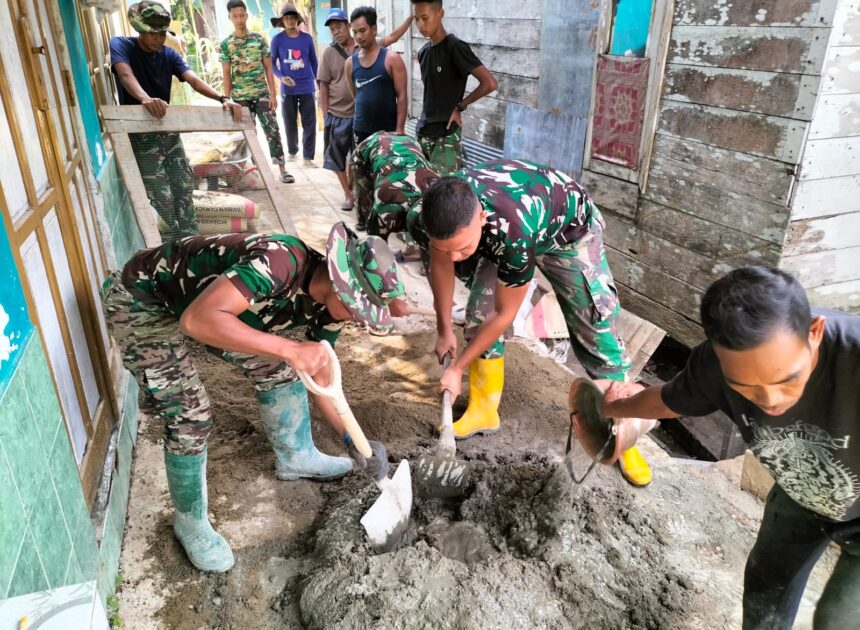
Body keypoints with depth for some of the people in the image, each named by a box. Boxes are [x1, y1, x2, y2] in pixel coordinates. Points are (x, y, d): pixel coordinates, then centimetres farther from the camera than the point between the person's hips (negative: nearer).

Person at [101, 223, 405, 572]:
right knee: (189, 414, -11)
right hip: (140, 300, -7)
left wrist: (350, 437, -2)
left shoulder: (329, 303, -11)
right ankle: (190, 521, 14)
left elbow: (320, 374, 3)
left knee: (273, 365, 9)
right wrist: (290, 349, -48)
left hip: (204, 291, 7)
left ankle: (295, 455, 33)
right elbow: (197, 319, -46)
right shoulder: (279, 261, -37)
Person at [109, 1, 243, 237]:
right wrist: (145, 99, -50)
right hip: (140, 135, -5)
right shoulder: (120, 45, -8)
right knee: (162, 197, -9)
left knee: (184, 187, 7)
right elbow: (126, 75, -28)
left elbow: (194, 81, -10)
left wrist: (223, 98, -28)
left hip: (168, 131, 5)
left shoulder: (169, 55, 5)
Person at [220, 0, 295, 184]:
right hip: (240, 97, 0)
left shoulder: (259, 39, 4)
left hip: (262, 94, 0)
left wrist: (273, 94, -3)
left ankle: (282, 169, 1)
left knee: (272, 130, -3)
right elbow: (226, 74, 3)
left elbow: (268, 68, 4)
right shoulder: (226, 44, 3)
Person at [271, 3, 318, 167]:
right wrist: (281, 77, -15)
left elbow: (314, 62, 10)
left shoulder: (307, 38, 3)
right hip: (288, 89, 0)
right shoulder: (277, 39, -2)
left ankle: (308, 157, 3)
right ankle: (292, 151, 29)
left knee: (310, 124, -3)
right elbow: (272, 62, 3)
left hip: (307, 88, 1)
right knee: (290, 123, 10)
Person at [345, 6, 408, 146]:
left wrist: (399, 129, -16)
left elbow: (401, 96, -9)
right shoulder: (350, 63, 7)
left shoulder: (392, 59, -6)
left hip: (388, 130, -4)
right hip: (360, 130, 4)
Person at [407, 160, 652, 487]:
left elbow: (504, 314, -29)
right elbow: (441, 266, -7)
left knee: (597, 333, -6)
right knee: (478, 317, -3)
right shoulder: (427, 218, -31)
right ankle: (483, 413, 16)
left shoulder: (514, 231, -46)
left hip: (567, 229, -4)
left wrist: (457, 368, -17)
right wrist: (444, 330, 6)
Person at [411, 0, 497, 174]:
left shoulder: (455, 47, -11)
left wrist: (459, 107, -9)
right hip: (423, 132, 7)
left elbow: (490, 83, -17)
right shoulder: (423, 52, 11)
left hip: (446, 135, -7)